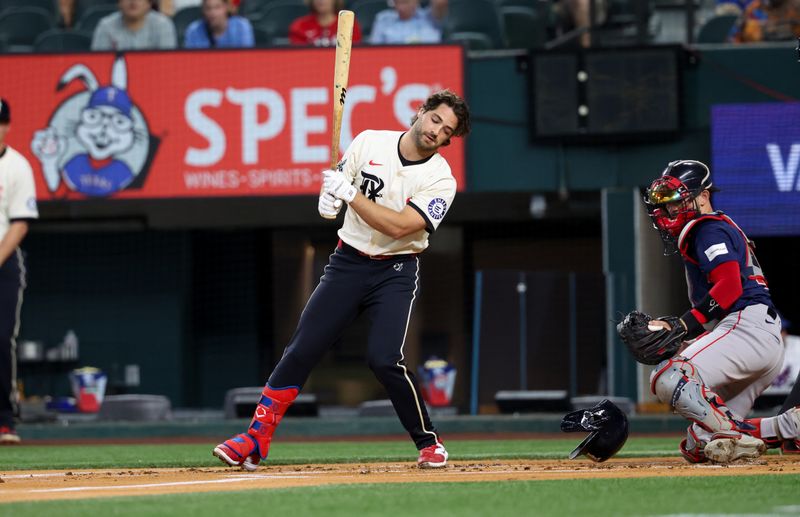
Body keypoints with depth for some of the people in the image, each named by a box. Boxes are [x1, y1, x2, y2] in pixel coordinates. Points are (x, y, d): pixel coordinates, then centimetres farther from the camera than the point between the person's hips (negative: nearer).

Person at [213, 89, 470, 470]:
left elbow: (398, 226, -22)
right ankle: (255, 440, -1)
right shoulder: (369, 142, -1)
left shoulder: (441, 179, -11)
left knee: (384, 359, -20)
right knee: (301, 350, -5)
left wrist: (348, 192, -22)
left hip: (396, 271, -3)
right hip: (348, 263, 3)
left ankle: (428, 442, -2)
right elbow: (335, 184, 9)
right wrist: (328, 198, -15)